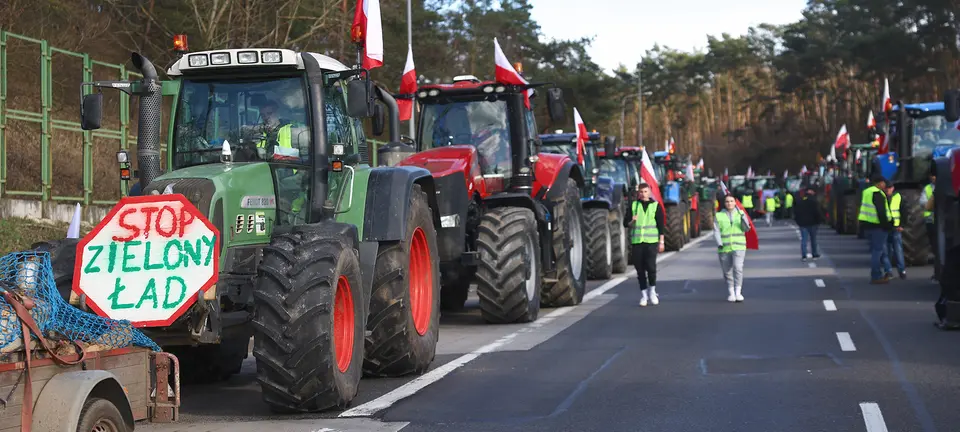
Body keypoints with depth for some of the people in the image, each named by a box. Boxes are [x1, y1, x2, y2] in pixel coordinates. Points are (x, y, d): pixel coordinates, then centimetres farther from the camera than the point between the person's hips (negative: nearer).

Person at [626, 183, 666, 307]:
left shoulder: (656, 206, 6)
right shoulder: (633, 205, 11)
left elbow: (661, 225, 6)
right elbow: (626, 223, 11)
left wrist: (661, 242, 1)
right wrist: (632, 221, -11)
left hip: (651, 241, -2)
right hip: (636, 241, 2)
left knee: (651, 266, -12)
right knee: (640, 269, 3)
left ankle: (652, 291, 7)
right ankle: (644, 294, 12)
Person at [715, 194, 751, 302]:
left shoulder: (740, 214, 8)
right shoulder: (718, 216, 5)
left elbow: (746, 229, 1)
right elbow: (716, 231, -1)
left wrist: (743, 219, -18)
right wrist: (719, 244, -16)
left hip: (738, 247, -1)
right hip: (724, 248, 1)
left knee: (738, 268, -17)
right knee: (727, 272, 6)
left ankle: (738, 292, -13)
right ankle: (731, 293, 19)